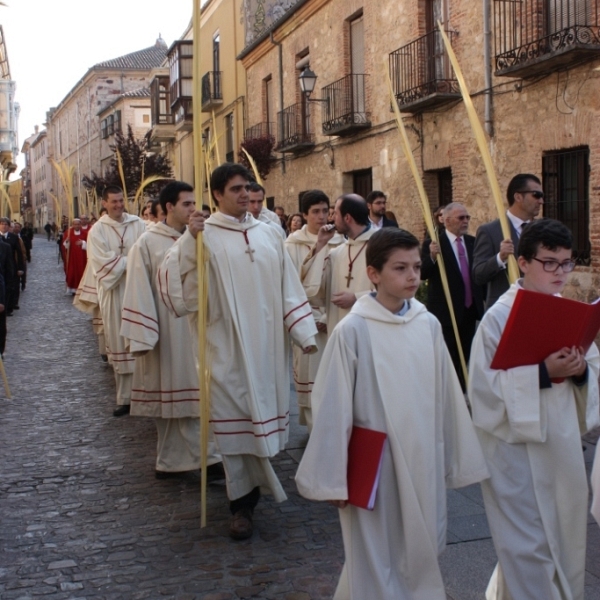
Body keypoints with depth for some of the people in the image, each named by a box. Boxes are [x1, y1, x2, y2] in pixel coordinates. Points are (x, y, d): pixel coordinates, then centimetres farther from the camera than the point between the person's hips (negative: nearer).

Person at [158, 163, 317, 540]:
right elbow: (171, 283, -16)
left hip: (268, 345, 4)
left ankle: (258, 481, 33)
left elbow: (289, 287, 11)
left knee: (265, 415, 12)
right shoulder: (204, 235, -4)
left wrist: (305, 332, 5)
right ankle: (243, 504, 12)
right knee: (235, 421, 1)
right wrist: (189, 239, -27)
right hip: (227, 346, -4)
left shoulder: (268, 234, 9)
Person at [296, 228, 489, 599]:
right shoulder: (352, 330, -14)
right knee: (376, 562, 9)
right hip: (374, 468, -4)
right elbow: (333, 408, -9)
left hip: (423, 464, 4)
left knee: (422, 554, 16)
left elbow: (446, 398, 5)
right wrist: (333, 479, -6)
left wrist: (454, 461, 10)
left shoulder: (429, 325, -2)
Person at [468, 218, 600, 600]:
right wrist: (543, 373, -26)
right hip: (518, 445, -6)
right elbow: (486, 384, -16)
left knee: (565, 536, 17)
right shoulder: (500, 317, -12)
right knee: (529, 546, 0)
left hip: (563, 443, 6)